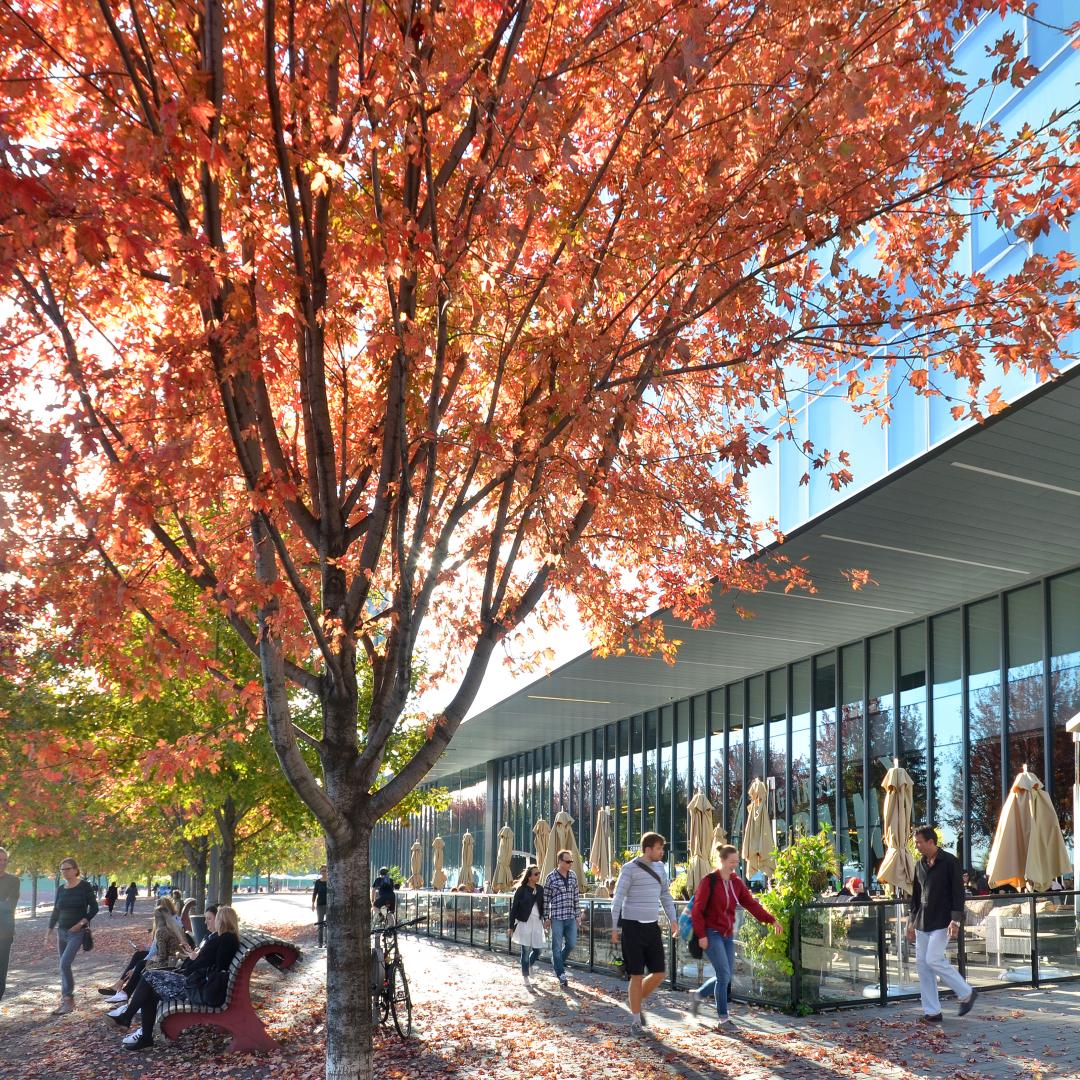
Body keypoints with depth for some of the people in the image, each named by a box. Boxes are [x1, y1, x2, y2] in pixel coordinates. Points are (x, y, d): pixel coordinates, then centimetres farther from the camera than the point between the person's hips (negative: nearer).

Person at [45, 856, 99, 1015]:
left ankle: (68, 999, -9)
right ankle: (67, 999, 17)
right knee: (64, 966, 8)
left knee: (64, 964, -17)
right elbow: (55, 911, 14)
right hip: (61, 931, 6)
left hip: (77, 932, -6)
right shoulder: (60, 889, 8)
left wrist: (82, 922, -17)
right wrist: (49, 931, 10)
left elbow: (94, 908, -6)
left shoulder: (85, 886, -7)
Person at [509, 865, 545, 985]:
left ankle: (528, 965, 34)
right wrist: (511, 926, -6)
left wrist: (545, 920, 1)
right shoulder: (521, 890, -7)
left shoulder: (540, 889, 6)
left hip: (537, 923, 4)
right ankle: (525, 976, 14)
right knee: (526, 950, 1)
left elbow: (543, 906, 12)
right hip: (524, 923, -4)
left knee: (537, 950, 5)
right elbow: (514, 908, -5)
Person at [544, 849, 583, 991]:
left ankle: (557, 962, 34)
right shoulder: (551, 877, -8)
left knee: (571, 944, 8)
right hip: (557, 918, -5)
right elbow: (546, 899, -5)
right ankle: (561, 975, 11)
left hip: (571, 917, 5)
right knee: (557, 947, 1)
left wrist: (578, 915, 10)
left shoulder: (573, 876, 6)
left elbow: (576, 896, 12)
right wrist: (546, 918, -5)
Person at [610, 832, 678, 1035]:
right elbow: (618, 898, -9)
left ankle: (636, 1004, 26)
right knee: (637, 975, -3)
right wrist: (615, 927, -12)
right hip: (632, 927, -6)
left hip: (652, 927, 6)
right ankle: (635, 1021, 10)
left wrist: (673, 919, 7)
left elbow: (665, 894, 16)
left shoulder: (659, 867, 9)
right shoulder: (629, 869, -10)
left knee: (659, 973, 2)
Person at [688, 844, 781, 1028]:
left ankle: (698, 995, 30)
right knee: (724, 974, -11)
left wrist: (771, 920, -10)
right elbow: (697, 910, -11)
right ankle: (723, 1018, -1)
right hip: (711, 934, -7)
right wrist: (701, 935, -15)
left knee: (726, 976, 8)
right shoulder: (709, 881, -10)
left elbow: (751, 904, 2)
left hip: (727, 935, 7)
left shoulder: (737, 883, 8)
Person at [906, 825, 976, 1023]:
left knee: (933, 959, -16)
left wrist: (955, 920, -17)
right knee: (922, 964, 3)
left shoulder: (949, 861, -8)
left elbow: (958, 892, -11)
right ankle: (932, 1012, 9)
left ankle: (966, 993, 4)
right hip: (922, 923, 7)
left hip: (942, 922, -7)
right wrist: (912, 921, 18)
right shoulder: (920, 864, 12)